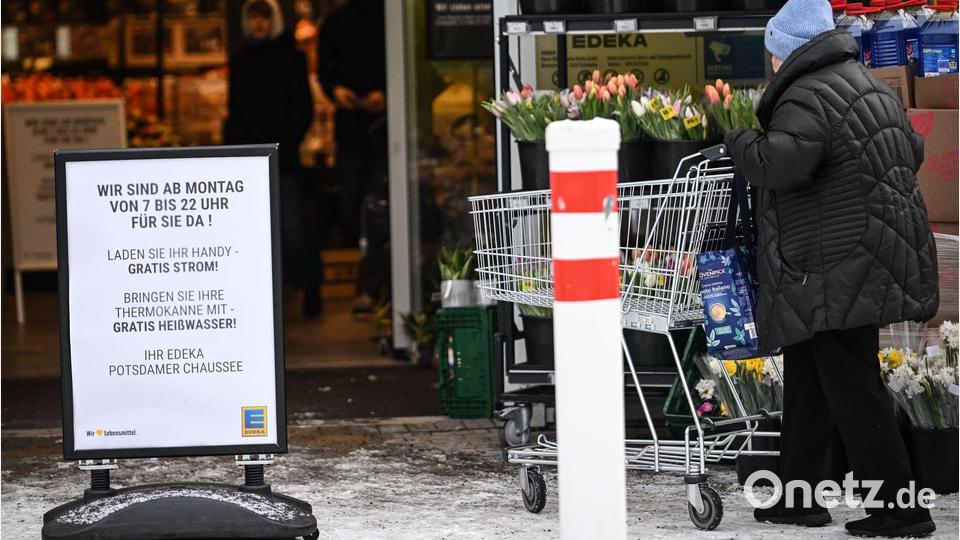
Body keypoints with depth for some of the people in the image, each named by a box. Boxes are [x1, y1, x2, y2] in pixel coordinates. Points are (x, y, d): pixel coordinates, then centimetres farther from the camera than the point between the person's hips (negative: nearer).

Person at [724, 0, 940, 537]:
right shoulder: (873, 86, 17)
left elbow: (780, 163, -29)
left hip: (838, 271, -10)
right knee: (808, 379, 16)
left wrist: (743, 143, -10)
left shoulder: (807, 98, -14)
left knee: (851, 387, -7)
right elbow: (913, 150, 26)